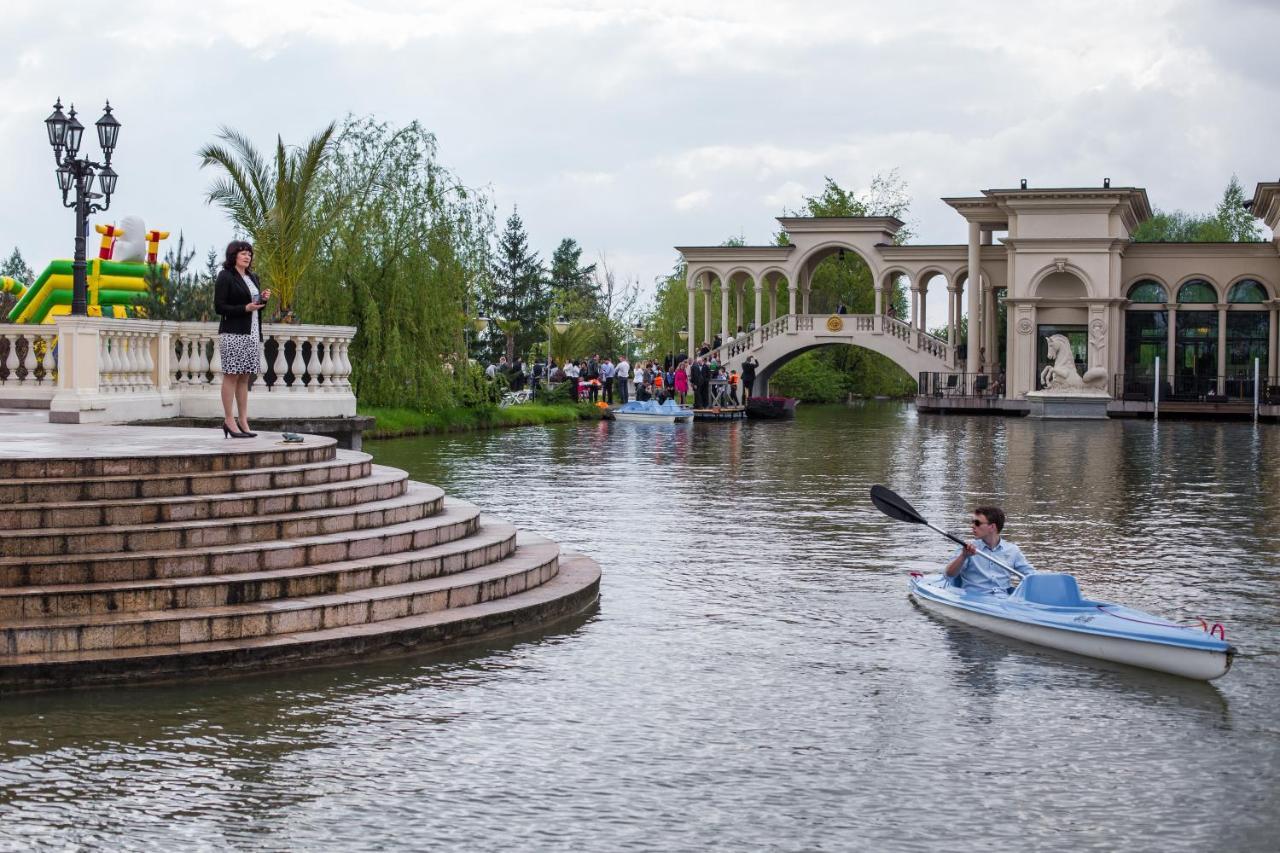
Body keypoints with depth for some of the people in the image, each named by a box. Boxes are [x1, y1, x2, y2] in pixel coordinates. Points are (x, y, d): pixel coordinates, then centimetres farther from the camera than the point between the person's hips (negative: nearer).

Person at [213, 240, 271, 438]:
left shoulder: (253, 277, 18)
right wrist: (245, 308, -17)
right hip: (233, 333, -7)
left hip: (252, 333, 7)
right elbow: (219, 307, -10)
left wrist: (263, 299, 3)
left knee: (245, 377, 6)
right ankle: (229, 420, -1)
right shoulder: (225, 277, -4)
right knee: (231, 375, -5)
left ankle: (243, 421, 7)